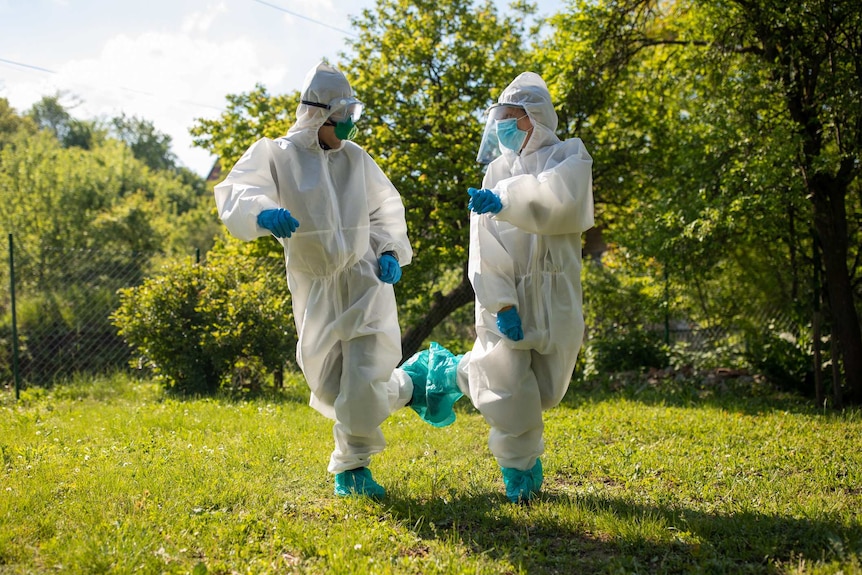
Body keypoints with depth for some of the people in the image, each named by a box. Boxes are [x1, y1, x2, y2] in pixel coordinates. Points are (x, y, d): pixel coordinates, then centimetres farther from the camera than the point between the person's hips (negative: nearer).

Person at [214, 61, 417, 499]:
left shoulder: (354, 157, 3)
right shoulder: (274, 155, -8)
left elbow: (386, 208, 17)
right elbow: (234, 195, -26)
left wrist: (391, 251, 1)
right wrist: (262, 213, -49)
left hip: (365, 280, 1)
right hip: (315, 288, 0)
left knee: (365, 378, -10)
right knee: (327, 382, 7)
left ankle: (353, 466, 15)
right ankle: (402, 390, 36)